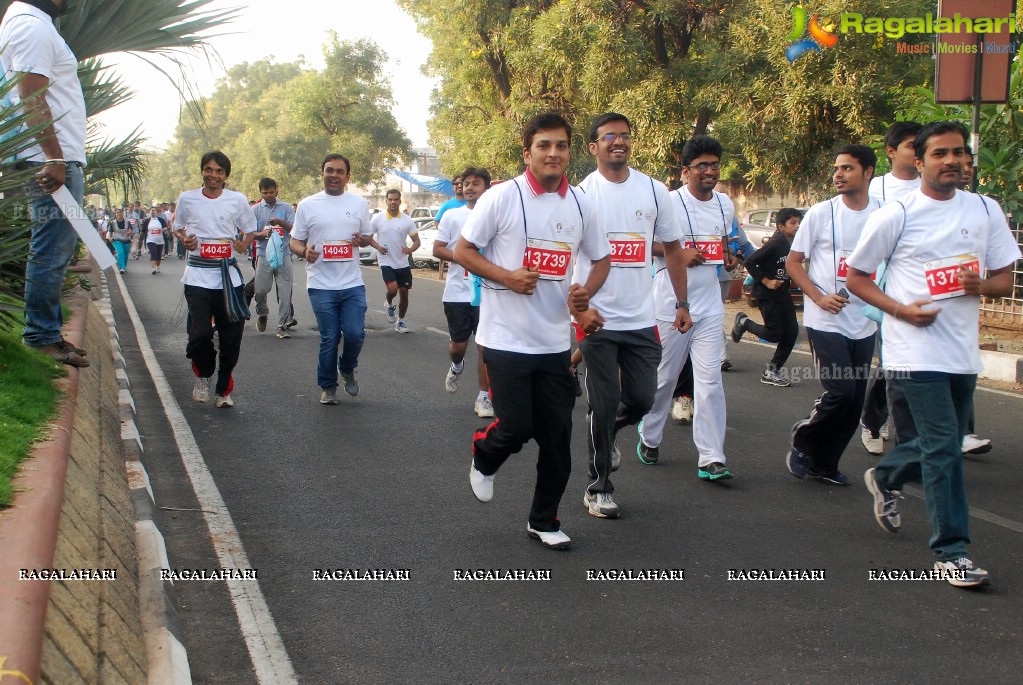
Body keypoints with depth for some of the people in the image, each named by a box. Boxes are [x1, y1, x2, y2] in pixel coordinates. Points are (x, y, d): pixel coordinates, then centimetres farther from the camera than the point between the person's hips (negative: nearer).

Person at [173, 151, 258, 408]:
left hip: (229, 277, 1)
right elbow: (177, 228, 19)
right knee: (199, 334, -14)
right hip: (198, 277, -1)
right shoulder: (187, 199, 5)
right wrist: (185, 240, -3)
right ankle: (203, 375, 17)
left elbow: (250, 230, 16)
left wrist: (243, 245, -5)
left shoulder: (237, 200, 5)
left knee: (231, 338, 2)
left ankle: (224, 389, 22)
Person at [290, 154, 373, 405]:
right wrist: (304, 251, -15)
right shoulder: (307, 205, 4)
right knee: (329, 339, 1)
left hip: (352, 283, 1)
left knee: (355, 333, -8)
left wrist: (361, 240, -6)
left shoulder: (359, 203, 9)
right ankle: (327, 387, 19)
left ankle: (347, 369, 23)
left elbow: (367, 237, 18)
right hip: (321, 284, -1)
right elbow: (295, 241, 8)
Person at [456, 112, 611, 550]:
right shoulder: (502, 197, -8)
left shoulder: (581, 205, 6)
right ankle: (484, 456, 29)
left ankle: (544, 521, 21)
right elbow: (462, 251, -4)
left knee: (557, 435, 5)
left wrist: (585, 293, -2)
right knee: (516, 427, -7)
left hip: (555, 341, 4)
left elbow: (602, 259, 17)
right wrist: (508, 277, -18)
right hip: (505, 338, -4)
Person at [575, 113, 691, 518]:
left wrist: (682, 304, 9)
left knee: (641, 400, 7)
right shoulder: (582, 194, -5)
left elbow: (672, 248, 13)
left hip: (642, 319, 3)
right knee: (603, 404, 1)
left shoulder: (654, 191, 5)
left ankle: (606, 432, 40)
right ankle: (598, 488, 15)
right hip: (597, 319, -3)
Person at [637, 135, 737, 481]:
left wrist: (728, 257, 4)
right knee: (664, 378, 8)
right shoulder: (670, 202, -10)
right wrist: (678, 253, -20)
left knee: (710, 381, -2)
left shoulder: (726, 204, 9)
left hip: (710, 306, 4)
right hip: (671, 305, -4)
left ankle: (711, 459, -2)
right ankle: (650, 439, 30)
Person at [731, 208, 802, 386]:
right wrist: (766, 281, -18)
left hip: (783, 293, 7)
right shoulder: (775, 244, -20)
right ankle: (743, 322, 23)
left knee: (791, 332, 3)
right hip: (768, 294, -7)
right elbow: (749, 263, -19)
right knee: (774, 334, -3)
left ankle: (772, 371, 14)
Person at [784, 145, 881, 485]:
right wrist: (819, 297, -12)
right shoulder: (821, 213, -4)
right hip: (826, 321, -4)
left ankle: (825, 463, 22)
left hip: (864, 324, 4)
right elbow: (792, 262, 0)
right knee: (840, 391, -14)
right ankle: (803, 441, 11)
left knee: (855, 401, 6)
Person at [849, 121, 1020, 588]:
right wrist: (902, 310, -13)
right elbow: (855, 276, 1)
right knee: (943, 448, -9)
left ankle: (886, 477, 46)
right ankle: (951, 550, 0)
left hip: (963, 351, 5)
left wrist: (981, 285, -14)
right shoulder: (896, 217, -5)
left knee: (941, 444, 16)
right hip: (917, 351, -5)